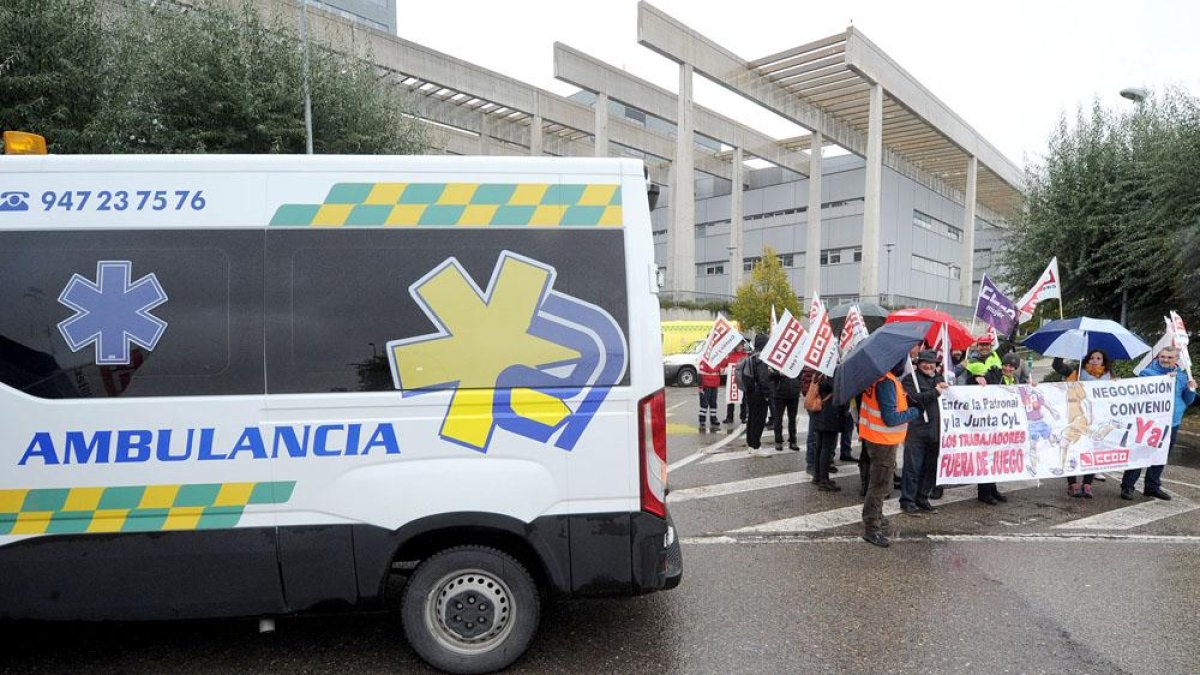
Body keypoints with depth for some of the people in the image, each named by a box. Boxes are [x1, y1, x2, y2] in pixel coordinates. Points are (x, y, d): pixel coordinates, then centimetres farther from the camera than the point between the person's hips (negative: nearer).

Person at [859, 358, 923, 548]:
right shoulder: (887, 382, -26)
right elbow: (891, 418, -25)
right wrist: (913, 412, -10)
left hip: (877, 438, 10)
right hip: (884, 441, -10)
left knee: (880, 483, 26)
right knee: (880, 485, 0)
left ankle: (876, 517, 43)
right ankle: (871, 529, 8)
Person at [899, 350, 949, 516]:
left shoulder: (939, 379, 20)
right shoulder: (911, 378, -1)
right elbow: (914, 398, -17)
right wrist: (935, 392, -16)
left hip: (935, 430, 6)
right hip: (916, 430, -6)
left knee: (931, 467, 11)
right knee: (913, 467, -2)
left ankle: (922, 498, 23)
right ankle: (907, 501, 6)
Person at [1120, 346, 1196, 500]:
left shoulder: (1182, 376, 11)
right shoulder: (1148, 372, -5)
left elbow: (1187, 401, 15)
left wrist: (1191, 389, -5)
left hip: (1172, 424, 6)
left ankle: (1152, 487, 24)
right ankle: (1127, 486, -1)